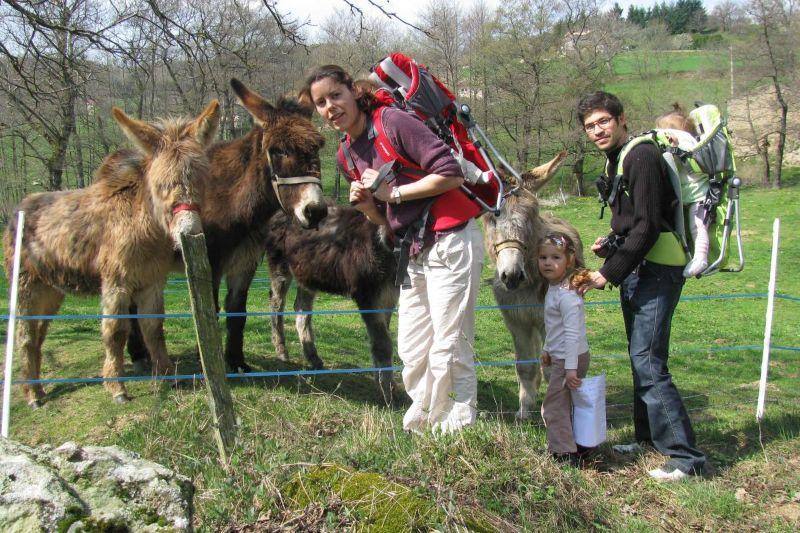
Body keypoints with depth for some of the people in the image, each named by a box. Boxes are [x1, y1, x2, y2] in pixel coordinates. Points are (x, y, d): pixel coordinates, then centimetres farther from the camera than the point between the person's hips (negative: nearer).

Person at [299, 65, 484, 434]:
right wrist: (366, 204, -4)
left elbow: (450, 173, -19)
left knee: (449, 347, -4)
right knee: (411, 350, 12)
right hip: (413, 251, 8)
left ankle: (458, 427, 9)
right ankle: (421, 424, 27)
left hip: (451, 241, -8)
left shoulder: (393, 122, -12)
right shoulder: (348, 154, 12)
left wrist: (393, 192, -14)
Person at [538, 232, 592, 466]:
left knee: (554, 407, -4)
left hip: (570, 359, -10)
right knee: (565, 405, 19)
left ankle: (564, 454, 4)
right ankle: (579, 445, 30)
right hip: (560, 357, 10)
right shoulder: (554, 288, 9)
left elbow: (573, 333, -26)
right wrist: (547, 349, 30)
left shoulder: (566, 295, -23)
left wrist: (571, 368, -27)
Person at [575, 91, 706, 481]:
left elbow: (647, 226, -21)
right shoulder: (617, 161, 17)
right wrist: (610, 245, 7)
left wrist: (609, 274, -19)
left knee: (648, 364, -13)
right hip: (636, 271, 10)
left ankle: (686, 456, -8)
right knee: (640, 359, 15)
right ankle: (648, 438, 27)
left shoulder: (642, 157, -14)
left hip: (656, 271, -10)